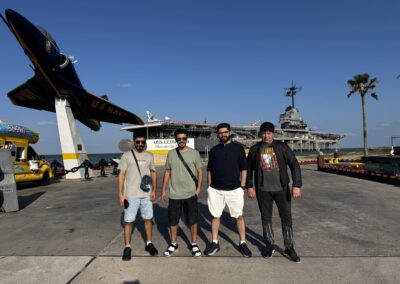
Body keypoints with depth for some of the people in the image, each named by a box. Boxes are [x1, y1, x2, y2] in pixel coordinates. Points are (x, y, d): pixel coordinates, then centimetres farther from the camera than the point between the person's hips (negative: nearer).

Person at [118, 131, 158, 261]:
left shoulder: (150, 156, 6)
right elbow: (121, 175, -5)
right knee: (128, 221, 2)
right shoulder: (126, 155, -5)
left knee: (148, 219, 12)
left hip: (146, 194, 3)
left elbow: (153, 173, 11)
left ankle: (149, 243, 28)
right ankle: (127, 247, 17)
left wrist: (154, 190, 3)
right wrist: (120, 194, -10)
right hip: (131, 195, -3)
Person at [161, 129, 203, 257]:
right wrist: (163, 190, 7)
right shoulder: (171, 154, 3)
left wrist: (198, 188, -7)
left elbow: (199, 171, 1)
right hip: (174, 194, 2)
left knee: (192, 220, 8)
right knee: (173, 221, 11)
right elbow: (167, 172, 9)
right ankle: (173, 244, 30)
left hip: (190, 194, -1)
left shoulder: (194, 153, -2)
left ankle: (194, 244, 25)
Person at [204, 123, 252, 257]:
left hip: (234, 189, -2)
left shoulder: (238, 147, 0)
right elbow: (209, 169, 12)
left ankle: (242, 243, 18)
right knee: (215, 216, 9)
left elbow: (244, 168, 1)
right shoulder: (214, 150, 7)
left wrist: (242, 186, -4)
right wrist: (209, 186, 7)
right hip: (216, 189, 2)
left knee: (239, 216, 4)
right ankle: (214, 243, 22)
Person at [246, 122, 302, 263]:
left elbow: (294, 165, -7)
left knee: (286, 217, 4)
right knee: (266, 218, 10)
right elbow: (249, 169, 9)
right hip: (263, 190, 1)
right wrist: (249, 186, 4)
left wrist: (297, 185, -15)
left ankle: (289, 248, 19)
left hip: (281, 189, -1)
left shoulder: (282, 147, -4)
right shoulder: (255, 149, 1)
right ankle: (269, 245, 27)